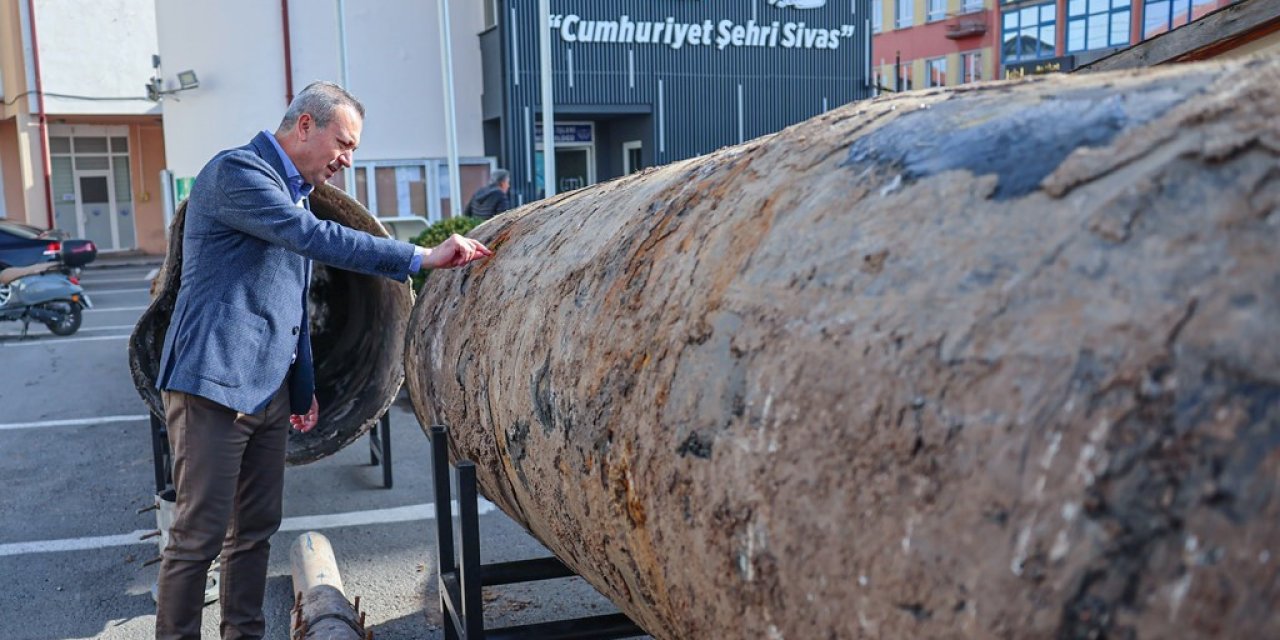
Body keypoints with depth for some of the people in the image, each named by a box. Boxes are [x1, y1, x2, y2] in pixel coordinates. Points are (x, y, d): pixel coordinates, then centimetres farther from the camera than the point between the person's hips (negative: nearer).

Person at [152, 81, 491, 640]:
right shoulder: (236, 171, -10)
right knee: (198, 537, -3)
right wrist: (422, 257, -23)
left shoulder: (295, 192, 19)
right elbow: (316, 238, -24)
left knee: (256, 529, 12)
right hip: (214, 385, -9)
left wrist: (303, 388, 22)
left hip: (270, 390, 9)